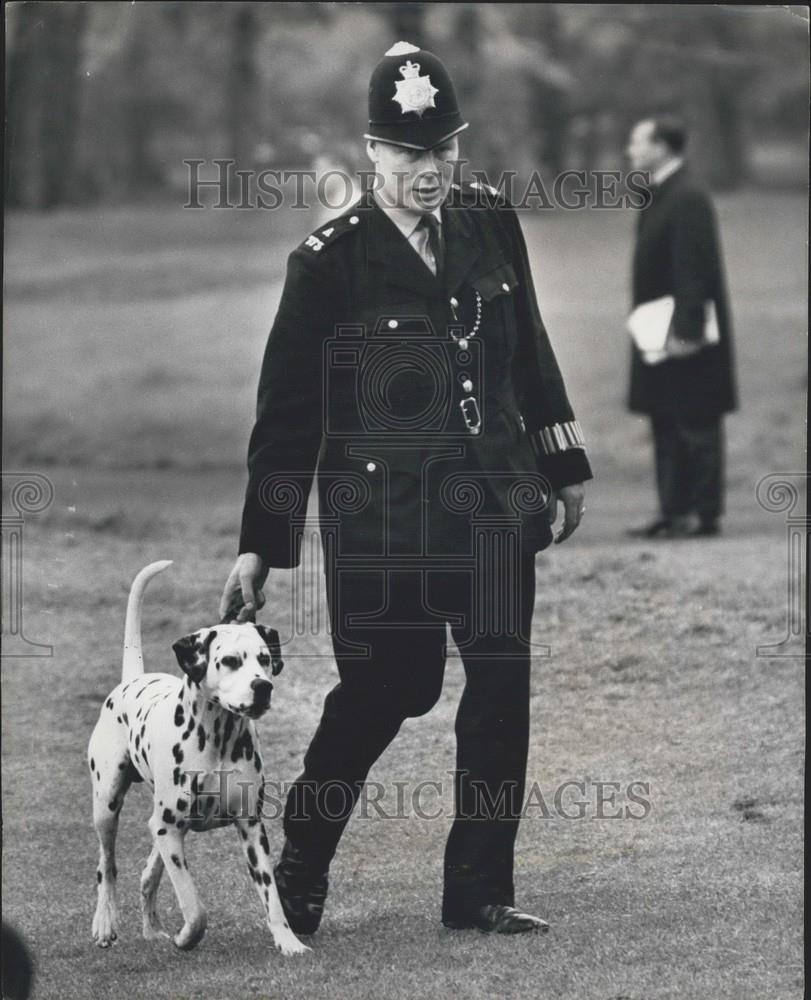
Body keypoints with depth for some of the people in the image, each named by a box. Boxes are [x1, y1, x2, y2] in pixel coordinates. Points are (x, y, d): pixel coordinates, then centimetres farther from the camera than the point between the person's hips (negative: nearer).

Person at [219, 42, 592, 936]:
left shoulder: (490, 225, 6)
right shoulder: (329, 262, -7)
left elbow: (529, 353, 18)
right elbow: (286, 410, -5)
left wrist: (563, 467, 19)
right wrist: (259, 549, -6)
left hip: (492, 501, 4)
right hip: (380, 514, -4)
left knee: (501, 685, 1)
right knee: (388, 686, -2)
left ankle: (479, 889, 10)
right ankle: (298, 872, 18)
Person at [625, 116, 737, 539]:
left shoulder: (688, 200, -17)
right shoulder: (657, 198, 14)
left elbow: (694, 270, -22)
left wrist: (685, 331, -24)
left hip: (686, 335, -10)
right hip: (662, 333, 10)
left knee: (696, 425, -4)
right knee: (666, 425, 12)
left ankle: (704, 513, 0)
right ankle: (673, 511, 16)